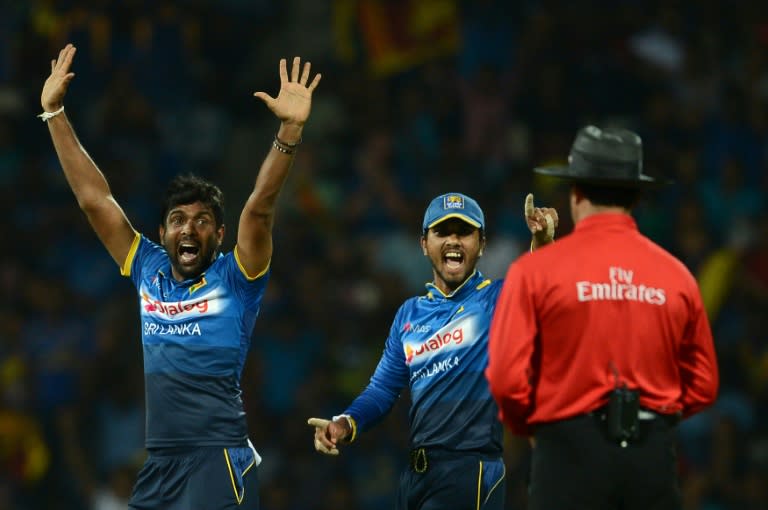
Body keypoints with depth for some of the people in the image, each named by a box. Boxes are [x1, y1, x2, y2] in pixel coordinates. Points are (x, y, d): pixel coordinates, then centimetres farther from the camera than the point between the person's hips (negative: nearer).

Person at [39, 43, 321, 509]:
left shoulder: (234, 279, 0)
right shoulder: (149, 271, 12)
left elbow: (260, 207, -13)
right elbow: (94, 199, 14)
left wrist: (291, 129, -25)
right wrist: (54, 113, 13)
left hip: (218, 463, -5)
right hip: (158, 466, 5)